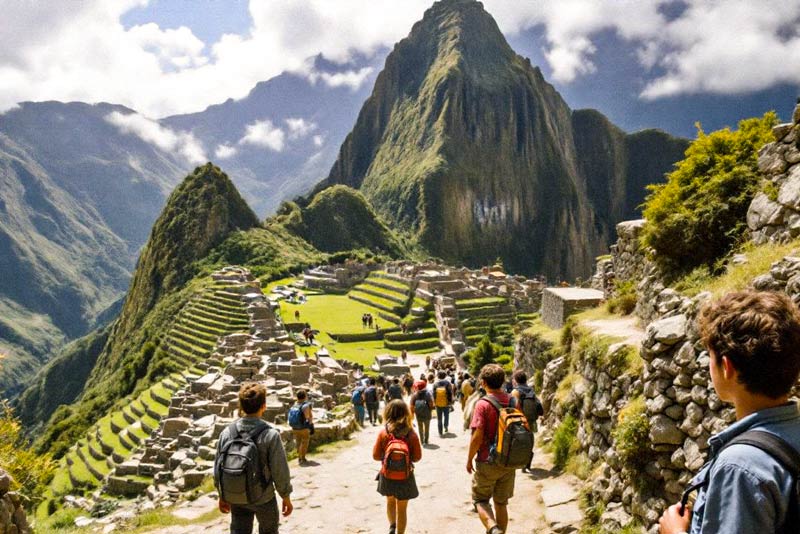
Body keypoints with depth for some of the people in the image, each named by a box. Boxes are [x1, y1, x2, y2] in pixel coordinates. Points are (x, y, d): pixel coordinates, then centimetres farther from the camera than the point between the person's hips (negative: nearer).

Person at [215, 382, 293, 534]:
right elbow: (280, 471, -15)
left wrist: (222, 496, 13)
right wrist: (286, 497, 0)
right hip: (263, 499, -3)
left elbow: (218, 468, -1)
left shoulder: (227, 433, -10)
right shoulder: (270, 435, -20)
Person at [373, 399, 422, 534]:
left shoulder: (383, 433, -15)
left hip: (387, 476, 1)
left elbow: (376, 456, -9)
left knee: (390, 501, 30)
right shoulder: (411, 434, -16)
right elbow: (417, 457, -8)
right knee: (402, 509, 15)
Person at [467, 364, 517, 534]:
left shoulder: (483, 404, -17)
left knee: (480, 499, 11)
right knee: (501, 503, 17)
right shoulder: (513, 402, -1)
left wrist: (469, 459, -5)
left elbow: (477, 437, -19)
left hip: (487, 462, -5)